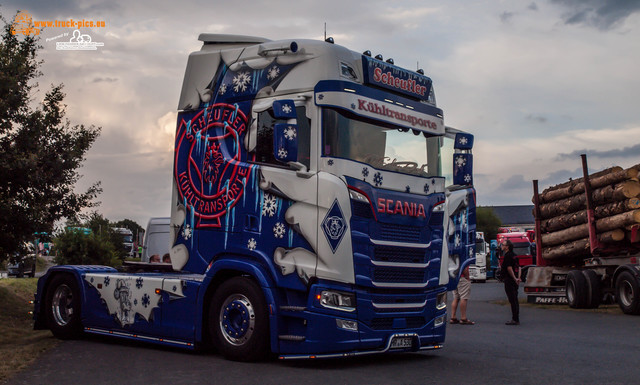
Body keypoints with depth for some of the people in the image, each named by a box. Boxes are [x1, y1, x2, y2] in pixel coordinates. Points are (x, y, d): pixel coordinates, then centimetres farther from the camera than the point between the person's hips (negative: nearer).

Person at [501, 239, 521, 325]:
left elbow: (509, 268, -20)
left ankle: (515, 320, -6)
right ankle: (516, 319, 17)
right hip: (514, 280, 10)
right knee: (515, 300, 13)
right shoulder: (513, 255, 16)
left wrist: (514, 278, -14)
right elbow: (518, 267, 17)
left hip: (509, 280, -10)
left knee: (513, 300, -7)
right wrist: (518, 278, 12)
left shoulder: (507, 256, -14)